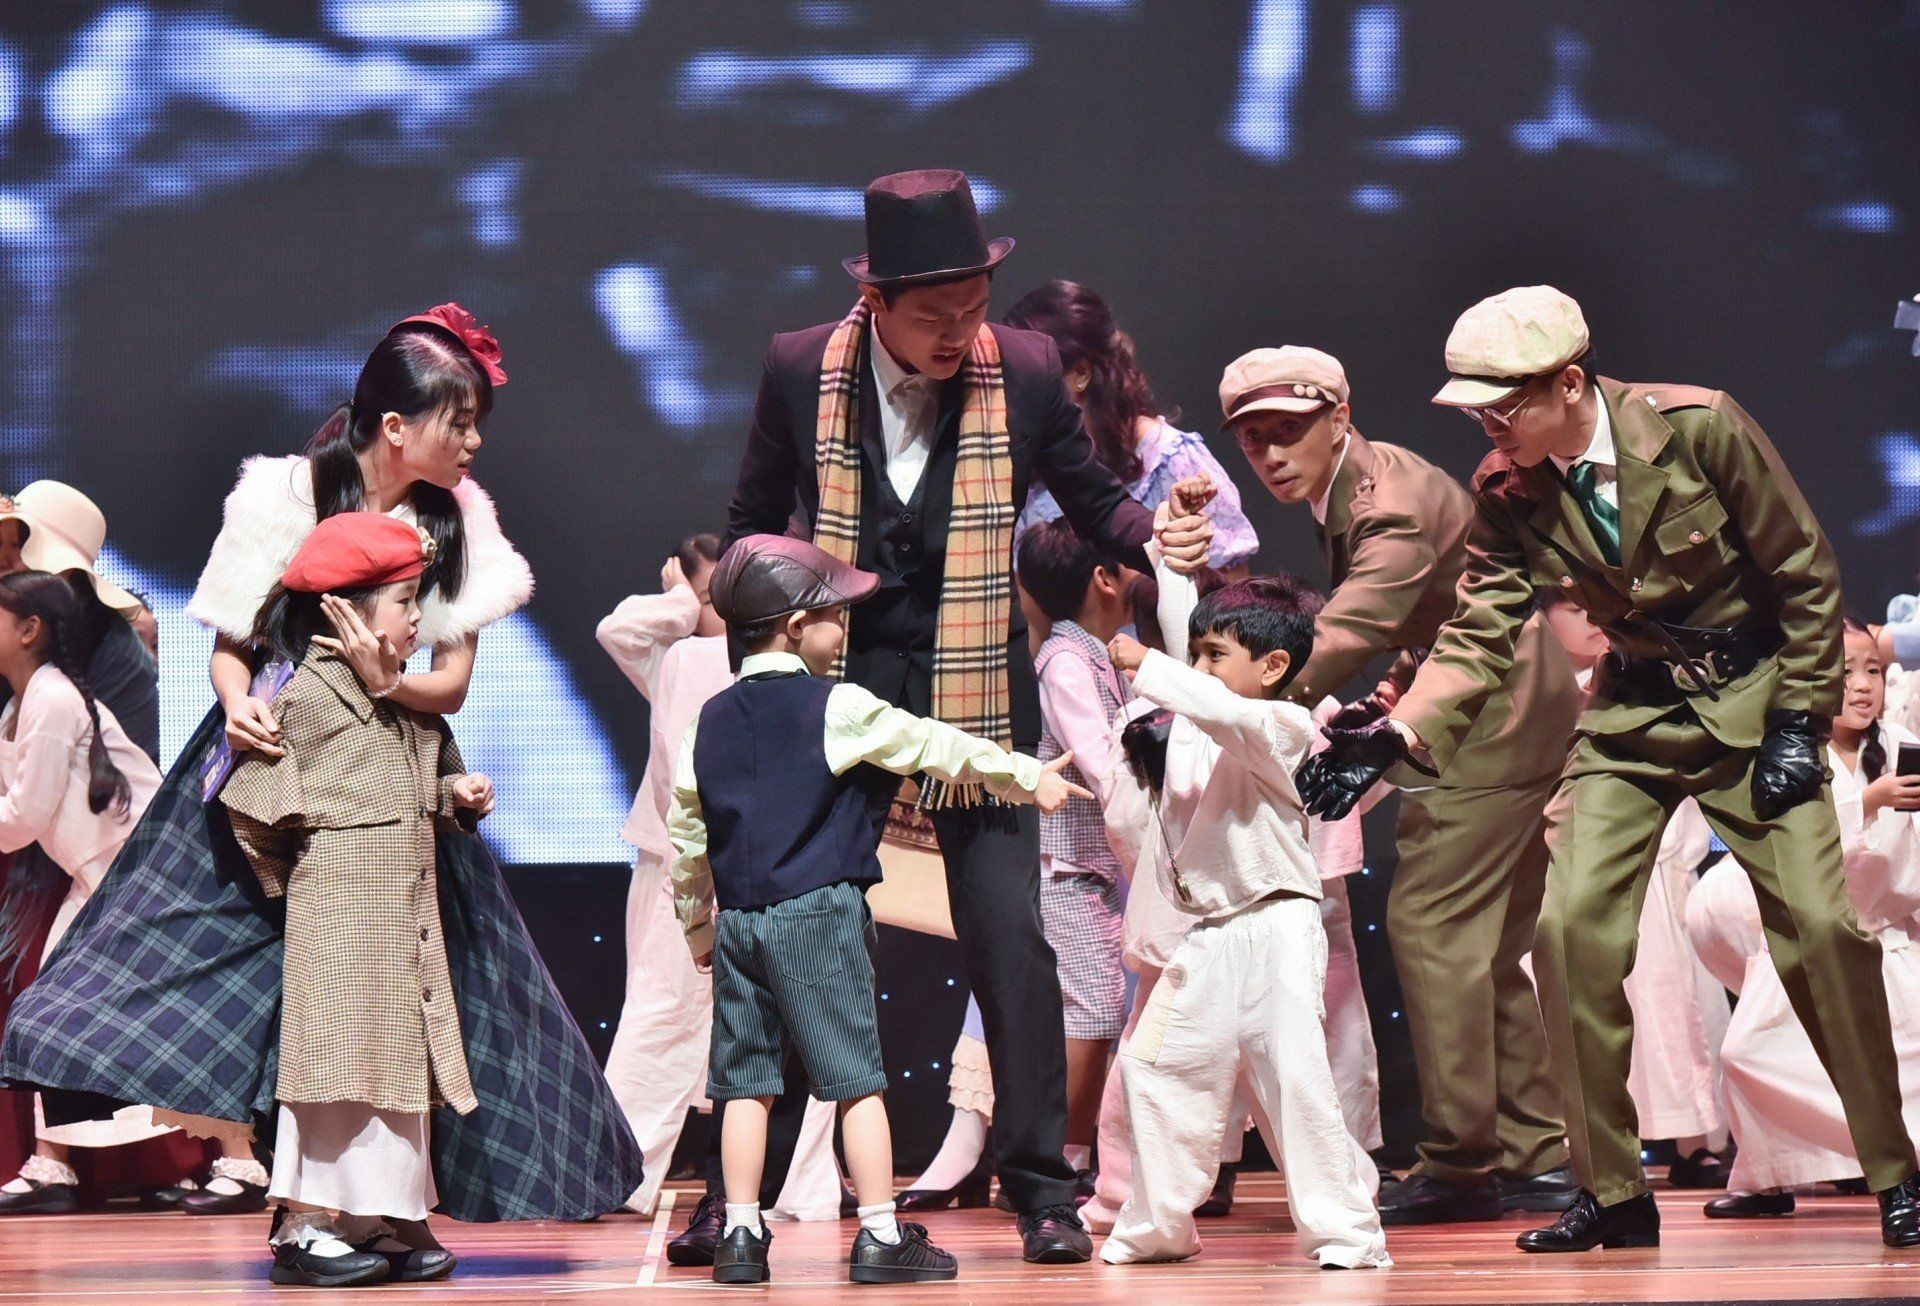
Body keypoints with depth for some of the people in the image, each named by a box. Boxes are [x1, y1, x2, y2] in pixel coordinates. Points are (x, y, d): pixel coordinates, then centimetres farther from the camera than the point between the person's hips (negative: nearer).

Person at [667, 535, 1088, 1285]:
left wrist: (699, 927, 26)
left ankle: (740, 1236, 6)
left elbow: (685, 835, 15)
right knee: (856, 1077, -1)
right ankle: (880, 1236, -1)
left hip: (739, 920, 5)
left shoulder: (712, 721, 10)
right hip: (819, 915, -5)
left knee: (746, 1081, 8)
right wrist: (1031, 779, 11)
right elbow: (938, 748, 0)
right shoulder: (838, 709, -6)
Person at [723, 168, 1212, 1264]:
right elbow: (755, 518, 9)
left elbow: (1091, 497, 9)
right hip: (835, 681, 1)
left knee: (1011, 938, -6)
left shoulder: (1024, 370, -5)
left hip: (976, 696, -1)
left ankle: (1042, 1188, 5)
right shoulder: (801, 371, -4)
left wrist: (1158, 537, -11)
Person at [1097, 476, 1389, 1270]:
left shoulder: (1283, 727, -8)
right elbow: (1178, 614, 19)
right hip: (1208, 936, 8)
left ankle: (1344, 1227, -9)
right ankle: (1158, 1222, 19)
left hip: (1272, 928, -8)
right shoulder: (1192, 714, 12)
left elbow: (1230, 717, -29)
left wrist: (1147, 668, -28)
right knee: (1156, 1063, 8)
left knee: (1294, 1072, -13)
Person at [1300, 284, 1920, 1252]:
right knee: (1568, 924, -9)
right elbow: (1478, 637, -9)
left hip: (1752, 697, -4)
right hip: (1633, 711, 4)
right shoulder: (1507, 492, -8)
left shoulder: (1699, 427, -20)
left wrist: (1797, 721, -12)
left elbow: (1806, 574, -11)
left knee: (1820, 925, -12)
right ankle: (1613, 1193, 1)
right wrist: (1394, 737, -24)